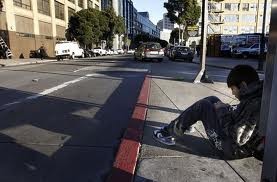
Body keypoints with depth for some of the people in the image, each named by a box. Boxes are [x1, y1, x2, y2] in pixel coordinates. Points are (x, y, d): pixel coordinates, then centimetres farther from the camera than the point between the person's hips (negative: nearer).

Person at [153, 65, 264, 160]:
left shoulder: (254, 104, -28)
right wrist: (229, 110, -2)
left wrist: (224, 112, -16)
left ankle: (170, 133, 2)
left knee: (203, 106, -9)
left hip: (234, 150, -9)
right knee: (212, 100, 10)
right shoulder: (258, 96, -1)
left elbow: (238, 138, -28)